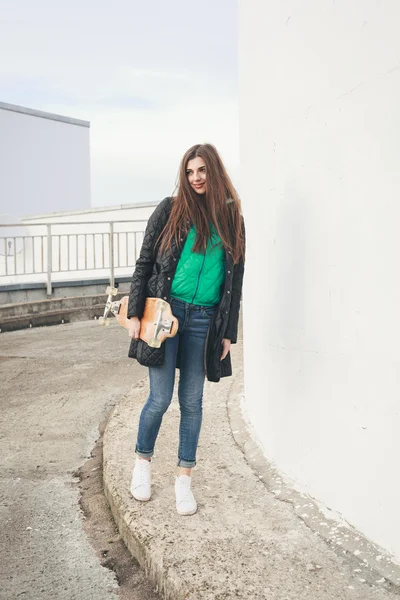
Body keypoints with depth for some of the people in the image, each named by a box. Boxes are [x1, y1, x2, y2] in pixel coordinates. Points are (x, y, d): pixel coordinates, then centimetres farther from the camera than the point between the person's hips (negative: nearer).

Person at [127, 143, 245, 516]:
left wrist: (229, 331, 6)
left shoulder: (231, 218, 8)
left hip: (204, 319, 2)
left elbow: (235, 278, 10)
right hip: (166, 311, -2)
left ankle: (184, 479, 21)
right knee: (160, 398, -1)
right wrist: (134, 313, -4)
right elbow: (144, 262, 2)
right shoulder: (171, 209, 2)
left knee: (192, 402, 7)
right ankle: (142, 463, 25)